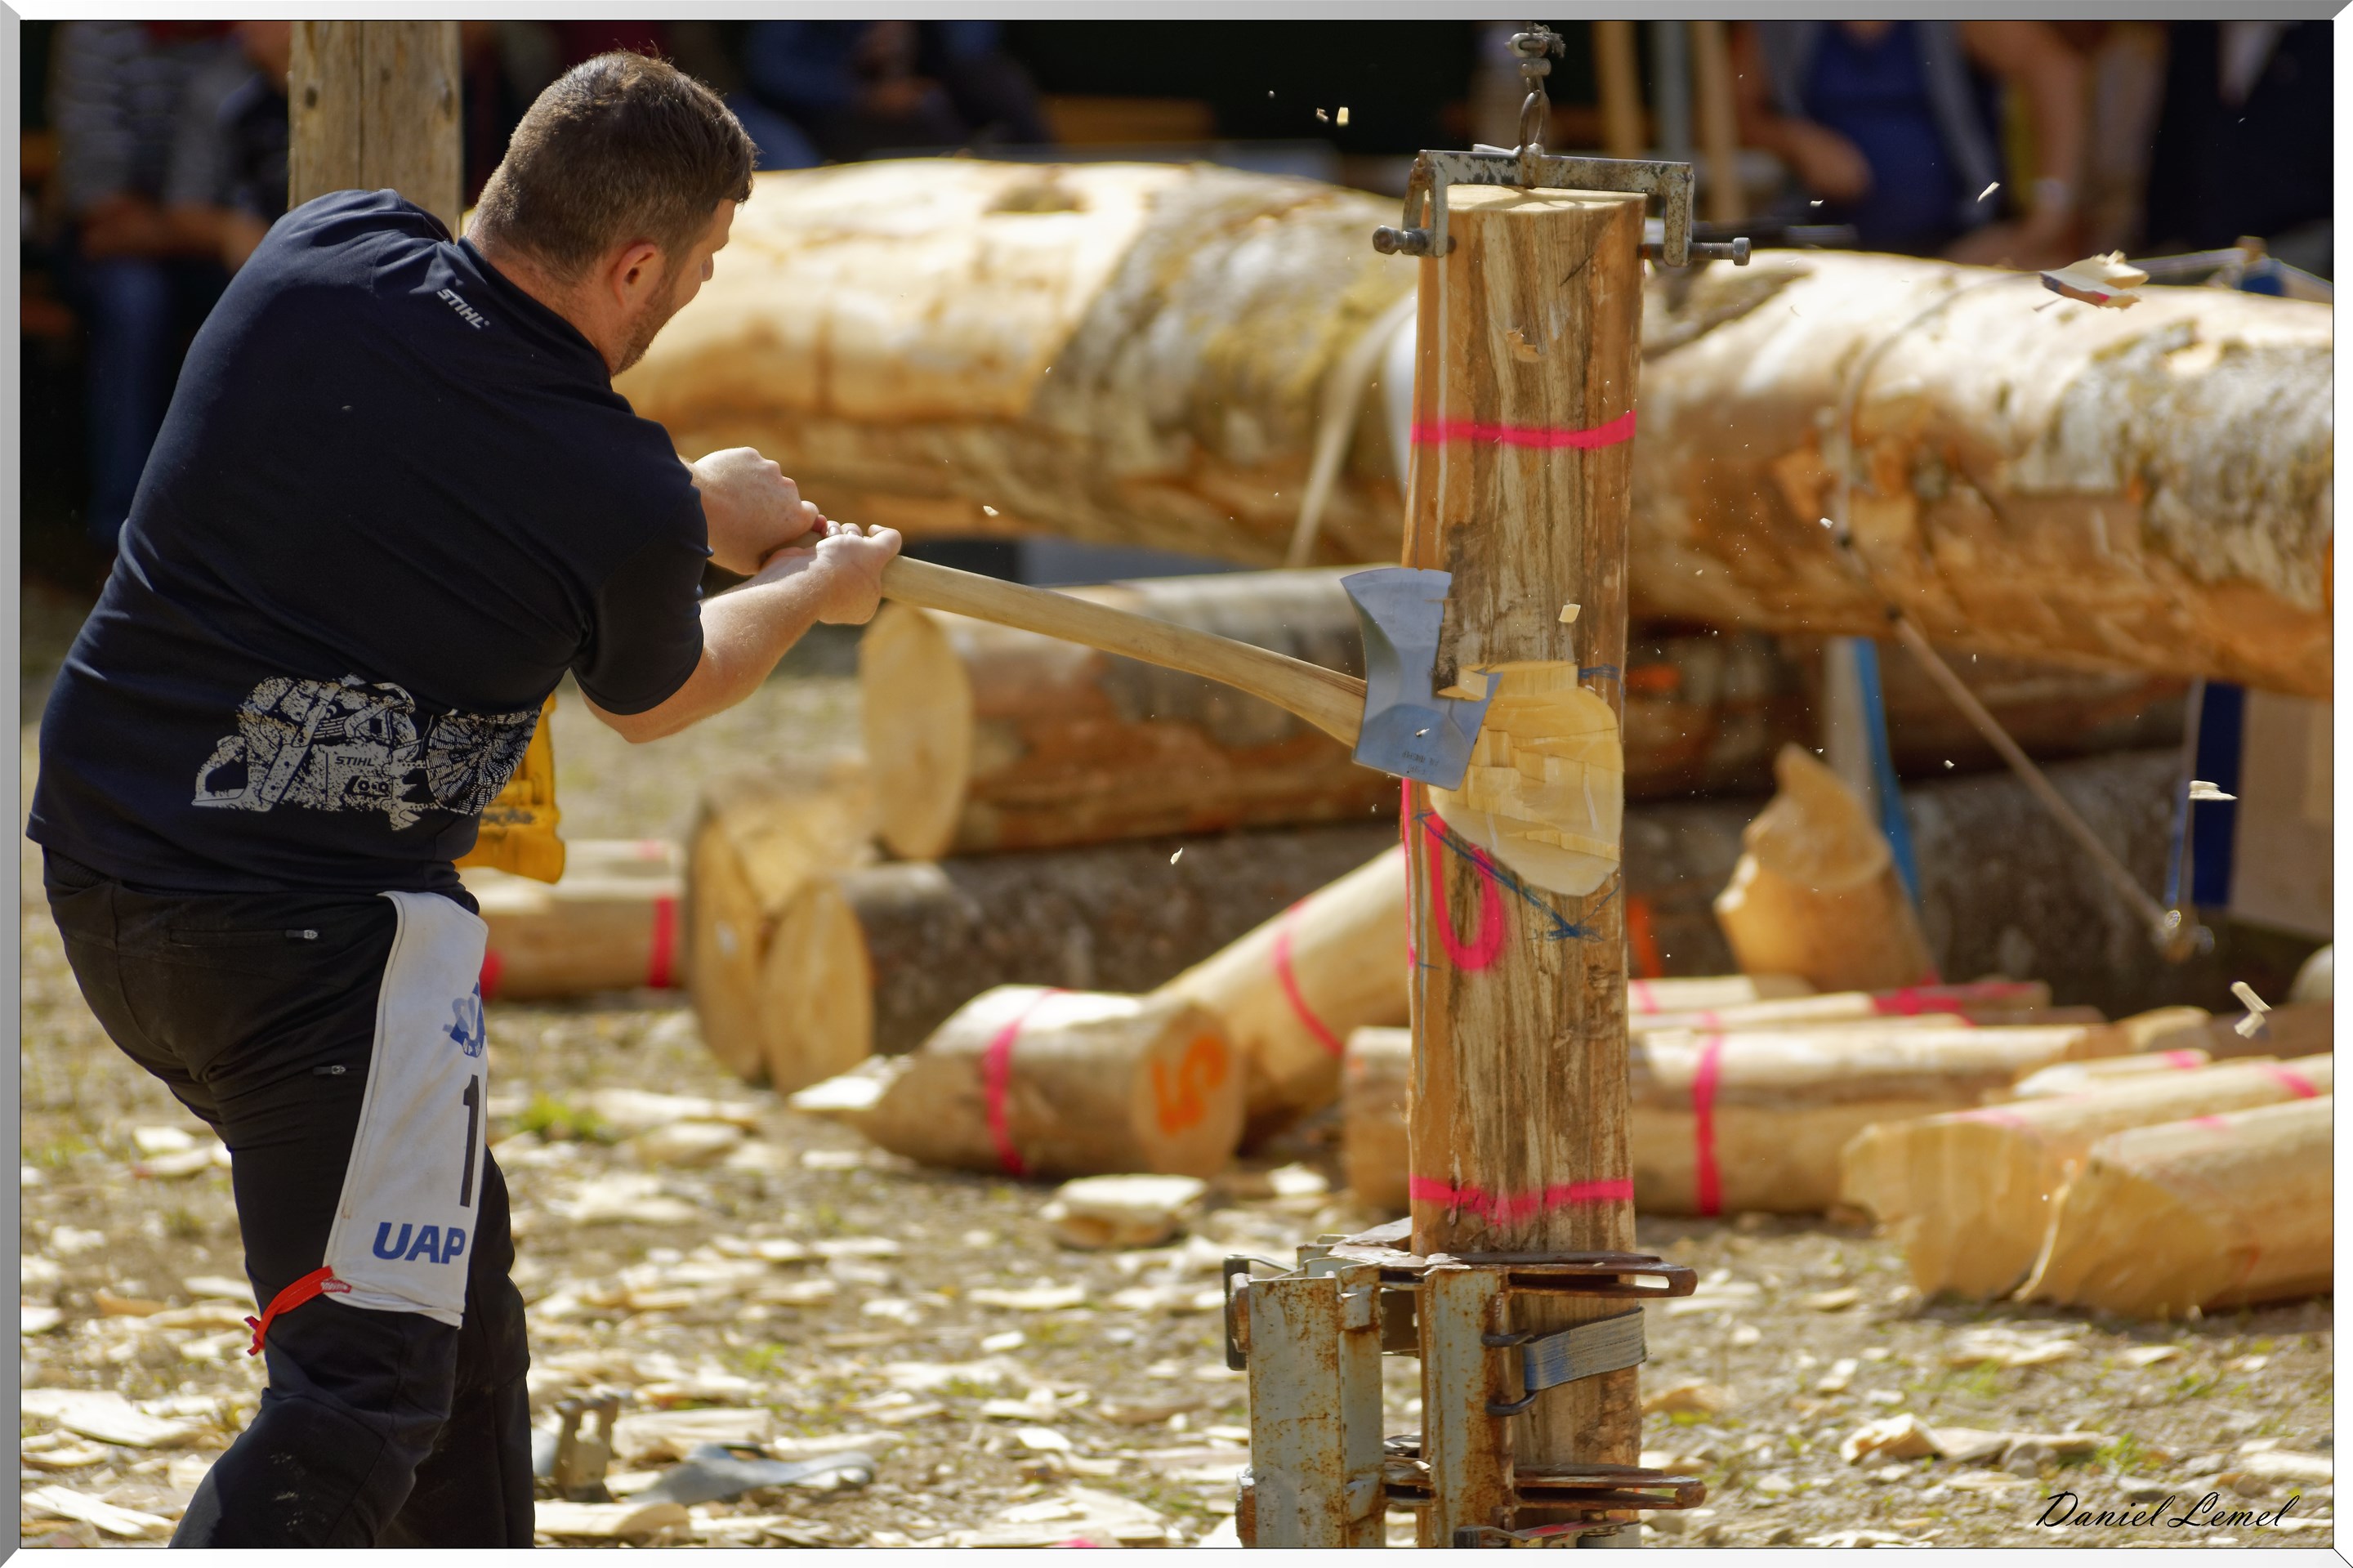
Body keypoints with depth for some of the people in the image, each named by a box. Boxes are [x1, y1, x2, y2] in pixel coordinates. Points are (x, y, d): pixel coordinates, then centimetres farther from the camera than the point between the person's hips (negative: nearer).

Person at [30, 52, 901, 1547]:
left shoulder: (325, 252, -3)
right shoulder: (624, 508, -15)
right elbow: (651, 699, 10)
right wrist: (811, 590, 29)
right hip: (322, 926, -8)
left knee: (453, 1262, 24)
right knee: (369, 1380, -9)